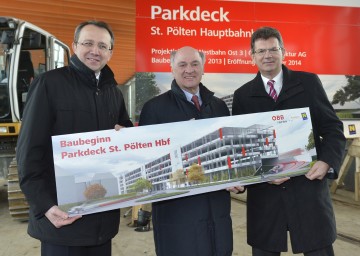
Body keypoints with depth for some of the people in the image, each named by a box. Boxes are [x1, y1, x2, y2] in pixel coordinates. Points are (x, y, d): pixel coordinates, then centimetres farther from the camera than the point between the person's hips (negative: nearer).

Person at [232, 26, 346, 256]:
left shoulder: (309, 82, 5)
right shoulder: (243, 95, 6)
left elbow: (333, 128, 6)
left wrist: (327, 161, -12)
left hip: (308, 186, 0)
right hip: (263, 191, 1)